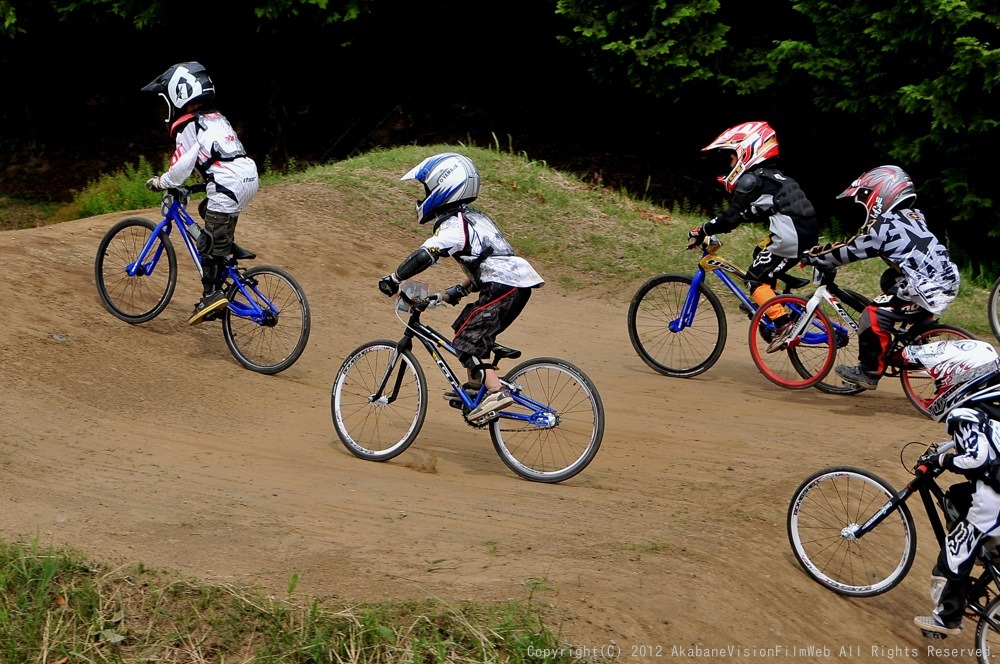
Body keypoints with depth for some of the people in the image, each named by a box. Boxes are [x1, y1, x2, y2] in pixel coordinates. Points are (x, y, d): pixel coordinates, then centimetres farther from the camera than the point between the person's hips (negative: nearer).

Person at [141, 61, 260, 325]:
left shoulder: (187, 126, -2)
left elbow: (181, 166, -8)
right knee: (206, 209, 30)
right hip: (249, 177, 9)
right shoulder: (216, 118, 23)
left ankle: (212, 293, -13)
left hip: (227, 186, -9)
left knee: (211, 243, -7)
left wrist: (160, 182, 8)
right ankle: (232, 251, 24)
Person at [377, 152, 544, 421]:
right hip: (515, 282, 10)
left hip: (506, 287, -10)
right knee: (467, 328, 21)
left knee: (468, 338, -12)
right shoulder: (472, 217, 22)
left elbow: (424, 256, -23)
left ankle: (496, 391, -21)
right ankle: (476, 384, 27)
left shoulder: (453, 225, -10)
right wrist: (460, 290, 31)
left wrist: (393, 278, -16)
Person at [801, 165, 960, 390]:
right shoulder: (913, 216, 16)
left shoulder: (884, 226, -11)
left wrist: (813, 256, 7)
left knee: (874, 316, -8)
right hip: (946, 283, 10)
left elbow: (848, 251, -4)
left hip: (925, 291, -10)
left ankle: (868, 372, 2)